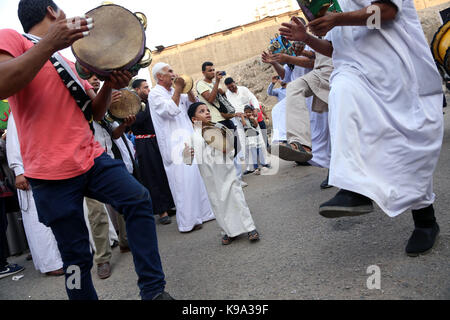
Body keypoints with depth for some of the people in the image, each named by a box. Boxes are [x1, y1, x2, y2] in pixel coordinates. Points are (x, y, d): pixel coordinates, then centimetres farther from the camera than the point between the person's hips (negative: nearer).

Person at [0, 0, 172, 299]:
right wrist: (50, 43, -23)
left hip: (92, 158, 6)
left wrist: (110, 85, -1)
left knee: (138, 199, -15)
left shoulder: (68, 63, 23)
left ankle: (153, 290, -7)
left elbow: (96, 112, 19)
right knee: (77, 254, 0)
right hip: (53, 172, -6)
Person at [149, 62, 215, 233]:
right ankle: (188, 222, -3)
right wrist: (178, 89, -14)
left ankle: (202, 213, 22)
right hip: (174, 144, -8)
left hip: (187, 140, 9)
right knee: (183, 180, -9)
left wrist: (188, 89, 4)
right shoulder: (155, 94, -5)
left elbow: (193, 103, 19)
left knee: (196, 176, 11)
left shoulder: (174, 92, 19)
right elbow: (171, 110, -20)